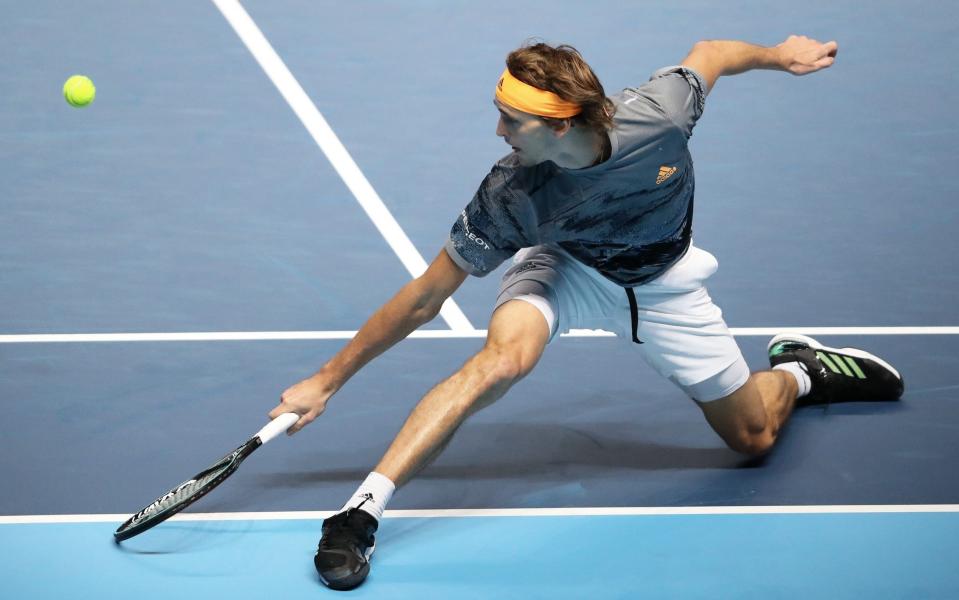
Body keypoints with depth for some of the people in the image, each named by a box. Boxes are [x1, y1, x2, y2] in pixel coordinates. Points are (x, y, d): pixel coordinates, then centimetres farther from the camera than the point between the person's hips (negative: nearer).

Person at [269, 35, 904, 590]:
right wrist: (327, 380, -23)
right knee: (504, 356, -35)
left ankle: (797, 369, 43)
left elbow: (709, 53, -11)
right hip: (564, 268, -2)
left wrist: (781, 53, 6)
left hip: (663, 284, 2)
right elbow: (424, 298, -25)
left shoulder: (658, 113, -35)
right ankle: (361, 512, -34)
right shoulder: (508, 197, -34)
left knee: (753, 436, 7)